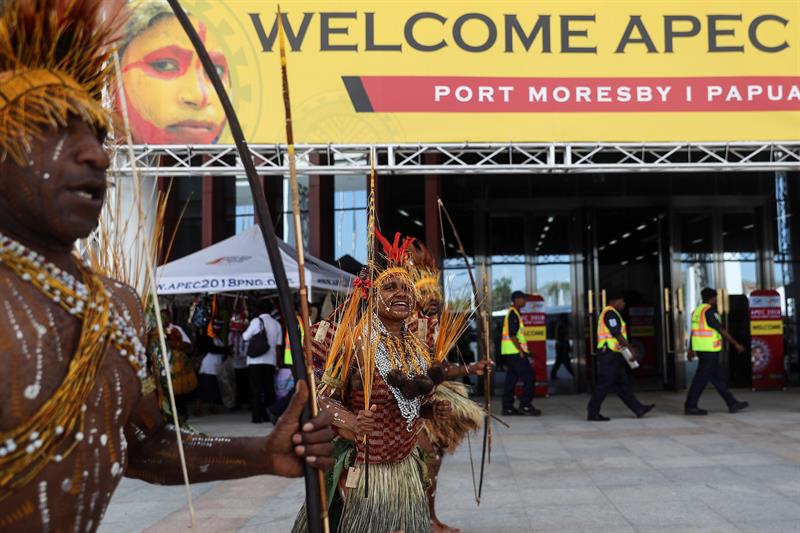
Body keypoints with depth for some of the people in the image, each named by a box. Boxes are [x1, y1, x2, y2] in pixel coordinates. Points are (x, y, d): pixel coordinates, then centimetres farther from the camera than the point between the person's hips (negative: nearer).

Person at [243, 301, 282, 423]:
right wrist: (278, 363, 14)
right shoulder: (276, 324, 8)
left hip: (255, 360, -3)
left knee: (256, 389, -1)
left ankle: (256, 416, -3)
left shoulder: (256, 321, -5)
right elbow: (278, 345, 9)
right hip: (270, 360, 3)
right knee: (269, 388, 8)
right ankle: (270, 415, 8)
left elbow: (245, 337, 0)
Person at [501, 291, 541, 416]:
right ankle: (525, 405, -9)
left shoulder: (513, 313, 20)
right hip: (514, 351, -10)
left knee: (511, 379, 10)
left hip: (509, 352, 10)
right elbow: (512, 335, -19)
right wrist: (521, 351, -19)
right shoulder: (513, 314, -12)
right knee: (528, 376, -8)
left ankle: (507, 407, 11)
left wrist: (522, 350, 21)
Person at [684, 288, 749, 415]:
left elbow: (694, 332, 17)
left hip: (700, 348, 9)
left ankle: (732, 403, 17)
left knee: (718, 376, 12)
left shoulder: (697, 310, 14)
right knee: (702, 378, -5)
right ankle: (690, 406, -2)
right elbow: (721, 330, -15)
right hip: (709, 349, -9)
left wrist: (691, 350, 20)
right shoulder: (709, 311, -14)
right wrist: (736, 344, -11)